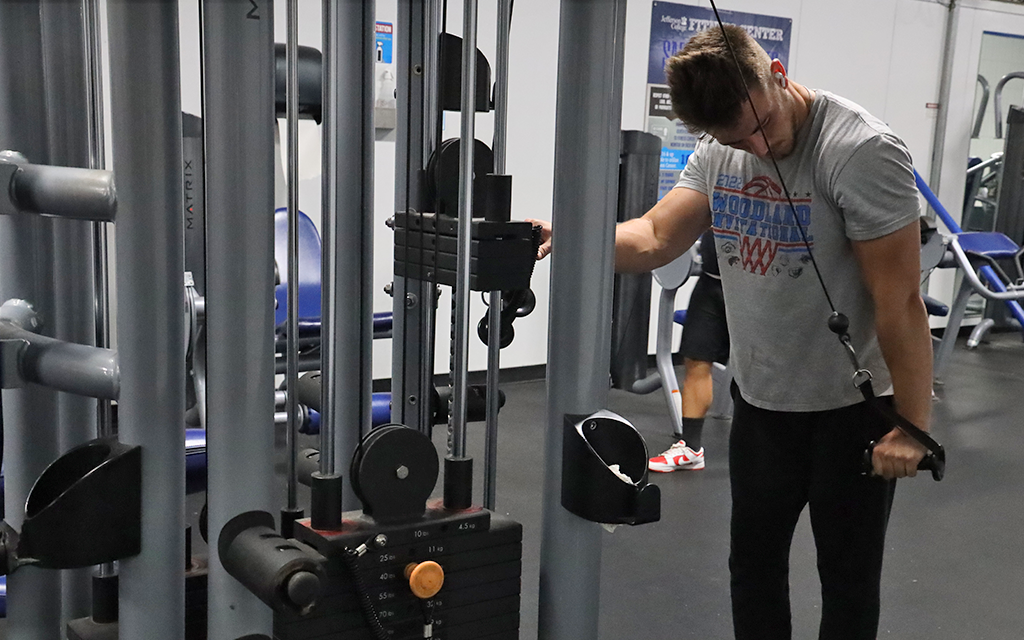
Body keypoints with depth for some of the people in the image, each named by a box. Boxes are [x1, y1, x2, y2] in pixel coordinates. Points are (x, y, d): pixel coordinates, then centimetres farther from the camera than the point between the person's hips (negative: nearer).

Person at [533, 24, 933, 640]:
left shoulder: (862, 151, -22)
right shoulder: (718, 153, 0)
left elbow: (899, 299, -21)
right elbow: (656, 238, -5)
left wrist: (912, 426, -19)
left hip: (851, 409, -6)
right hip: (760, 400, 6)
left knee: (847, 578, 11)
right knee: (754, 563, 19)